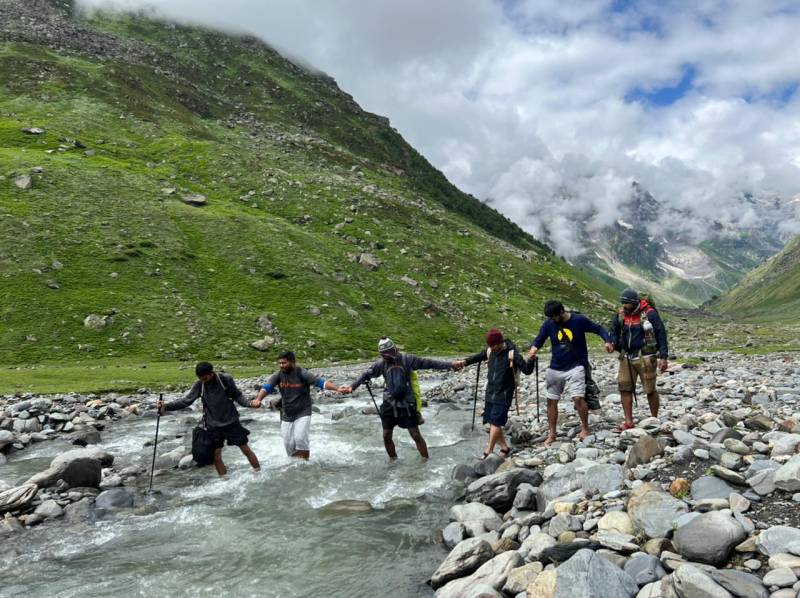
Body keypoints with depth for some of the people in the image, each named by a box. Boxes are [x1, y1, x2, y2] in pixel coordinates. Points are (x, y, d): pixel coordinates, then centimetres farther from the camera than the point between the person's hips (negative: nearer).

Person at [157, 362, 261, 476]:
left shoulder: (226, 380, -14)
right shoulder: (200, 385, -8)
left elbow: (238, 396, -4)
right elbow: (186, 400, -7)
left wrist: (249, 403, -21)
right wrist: (166, 406, -19)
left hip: (231, 422, -2)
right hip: (213, 426, 2)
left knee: (246, 449, 5)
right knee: (216, 457, 4)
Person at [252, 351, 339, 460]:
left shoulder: (302, 374, -13)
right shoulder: (278, 376, -3)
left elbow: (320, 382, -20)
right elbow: (267, 387, -15)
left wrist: (337, 389, -34)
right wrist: (258, 399, -35)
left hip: (303, 414, -4)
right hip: (286, 416, 4)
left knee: (300, 438, -19)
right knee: (288, 444, 7)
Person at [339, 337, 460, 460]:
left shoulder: (406, 359, -7)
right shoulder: (381, 363, 2)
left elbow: (428, 363, -10)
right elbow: (366, 375, 6)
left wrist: (450, 365, -16)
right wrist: (352, 387, -5)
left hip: (407, 404, -4)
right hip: (389, 404, 4)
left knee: (416, 435, -3)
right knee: (386, 436, 9)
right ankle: (393, 461, 30)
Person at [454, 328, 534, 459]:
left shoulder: (512, 354, -15)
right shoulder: (490, 351, 2)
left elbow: (527, 370, -16)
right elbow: (478, 356, 20)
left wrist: (531, 360, -35)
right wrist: (465, 361, 4)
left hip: (504, 395, -7)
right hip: (490, 393, 7)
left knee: (495, 422, -8)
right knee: (492, 422, 11)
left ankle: (488, 452, 0)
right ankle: (504, 448, 26)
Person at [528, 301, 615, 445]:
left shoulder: (579, 320, -11)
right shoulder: (549, 323, -5)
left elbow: (598, 329, 1)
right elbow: (539, 339, 1)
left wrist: (607, 341, -16)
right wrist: (534, 348, -21)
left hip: (575, 367, -3)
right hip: (555, 368, 4)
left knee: (578, 398, -17)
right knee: (551, 400, 6)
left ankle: (585, 429, 7)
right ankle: (552, 435, 19)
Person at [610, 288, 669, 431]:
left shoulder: (649, 313, -10)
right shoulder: (620, 314, 4)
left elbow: (661, 334, -8)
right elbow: (614, 332, 18)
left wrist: (663, 357, -11)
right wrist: (613, 343, -4)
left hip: (645, 358, -5)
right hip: (626, 358, 5)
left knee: (650, 390, 4)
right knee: (625, 388, 1)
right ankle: (628, 422, 8)